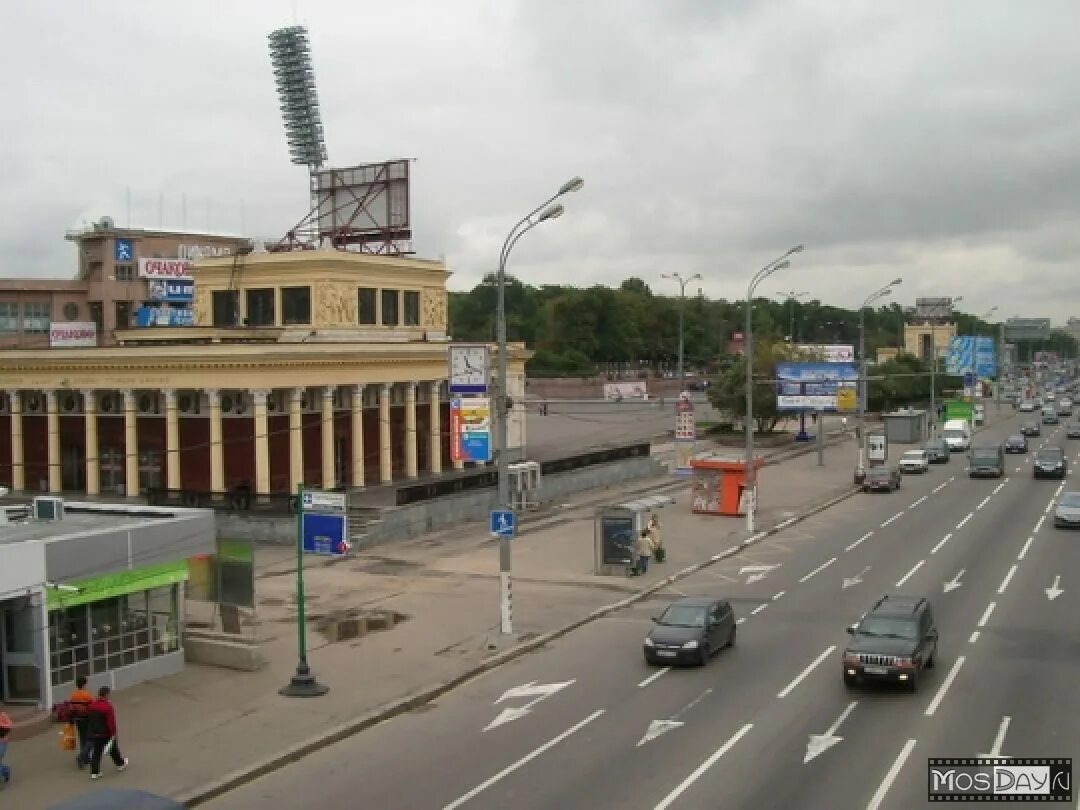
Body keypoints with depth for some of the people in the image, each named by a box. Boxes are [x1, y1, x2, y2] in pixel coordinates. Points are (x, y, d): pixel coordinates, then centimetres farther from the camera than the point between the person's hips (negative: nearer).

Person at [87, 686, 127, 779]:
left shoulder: (92, 705, 0)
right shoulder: (108, 706, -21)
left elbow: (91, 719, 12)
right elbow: (111, 722, -21)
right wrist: (113, 732, -13)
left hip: (95, 733, 5)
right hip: (106, 733, -5)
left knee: (96, 752, 5)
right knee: (114, 749, 17)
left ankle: (94, 772, 1)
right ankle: (120, 763, 35)